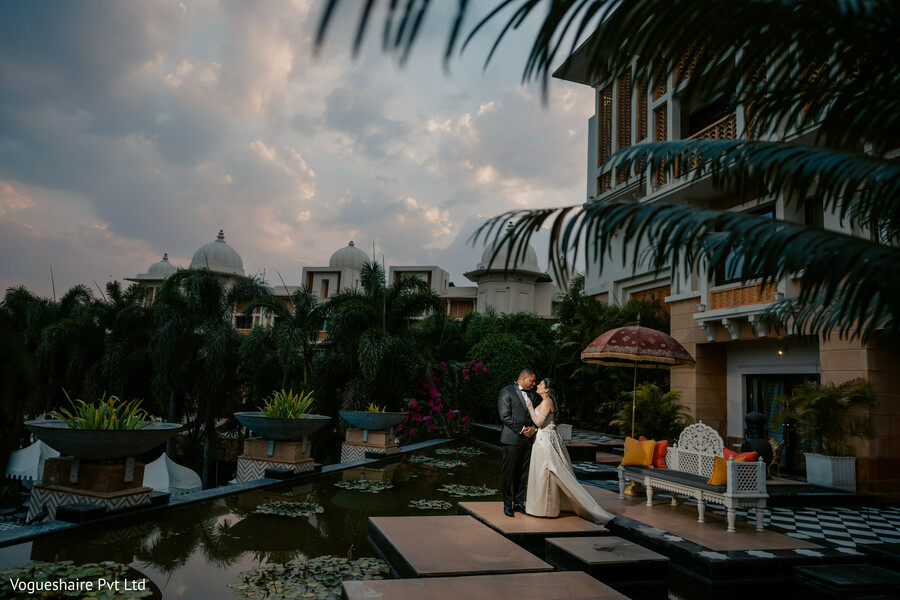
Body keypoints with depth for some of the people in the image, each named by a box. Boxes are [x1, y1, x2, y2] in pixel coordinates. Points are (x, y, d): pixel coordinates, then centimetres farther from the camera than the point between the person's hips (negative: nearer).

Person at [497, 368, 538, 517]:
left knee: (522, 473, 10)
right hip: (512, 438, -6)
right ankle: (507, 504, 8)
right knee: (508, 472, -1)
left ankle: (519, 502, 19)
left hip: (528, 439, 6)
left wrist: (534, 428, -3)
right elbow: (505, 416, -12)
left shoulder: (531, 394, 17)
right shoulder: (506, 392, -5)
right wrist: (522, 430, -14)